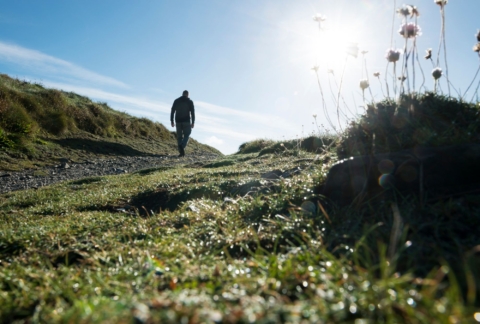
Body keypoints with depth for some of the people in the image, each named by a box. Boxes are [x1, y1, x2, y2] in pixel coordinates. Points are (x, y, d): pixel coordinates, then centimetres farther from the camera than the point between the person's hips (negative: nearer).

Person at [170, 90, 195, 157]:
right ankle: (182, 146, -23)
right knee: (186, 135, 5)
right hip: (186, 121, -2)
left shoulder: (176, 101, 9)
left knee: (179, 136, 8)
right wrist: (193, 122, -3)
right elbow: (192, 112, -5)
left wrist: (172, 121, 7)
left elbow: (172, 111, 4)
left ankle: (181, 151, 3)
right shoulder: (190, 101, 1)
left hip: (178, 121, 2)